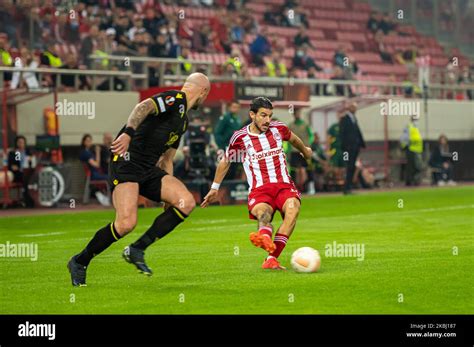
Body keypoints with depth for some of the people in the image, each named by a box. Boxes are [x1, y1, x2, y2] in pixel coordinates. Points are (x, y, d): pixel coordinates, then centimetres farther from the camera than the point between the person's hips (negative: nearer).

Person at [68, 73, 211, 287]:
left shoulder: (183, 120, 25)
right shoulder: (175, 99, -4)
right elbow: (144, 107, -24)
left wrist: (169, 197, 26)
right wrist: (128, 132, -42)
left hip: (149, 170, 9)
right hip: (126, 162, -9)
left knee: (186, 202, -12)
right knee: (127, 223, -23)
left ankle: (137, 250, -6)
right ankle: (80, 262, 0)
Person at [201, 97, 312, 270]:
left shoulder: (278, 128, 8)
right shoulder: (240, 137, 2)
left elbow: (293, 139, 32)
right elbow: (225, 162, 20)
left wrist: (305, 150, 51)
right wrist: (215, 188, 27)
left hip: (284, 185, 2)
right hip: (259, 189, -2)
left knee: (293, 207, -33)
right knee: (262, 212, -37)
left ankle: (272, 258, -43)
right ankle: (265, 238, -74)